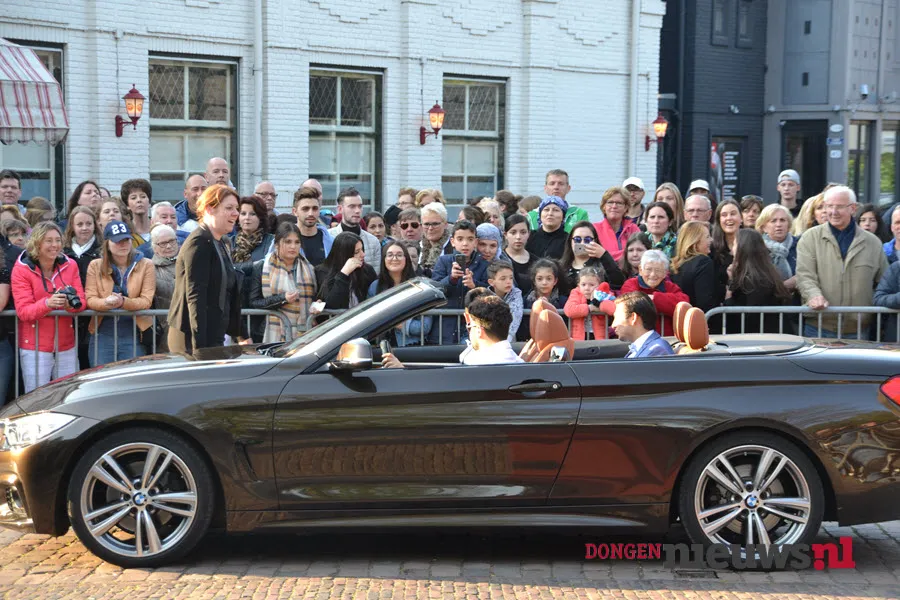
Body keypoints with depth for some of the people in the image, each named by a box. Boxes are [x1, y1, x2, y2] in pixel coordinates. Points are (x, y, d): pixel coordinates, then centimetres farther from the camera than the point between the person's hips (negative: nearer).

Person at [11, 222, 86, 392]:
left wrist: (71, 303, -25)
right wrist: (47, 303, -33)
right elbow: (23, 311, -13)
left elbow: (81, 301, 0)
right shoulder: (22, 269, -6)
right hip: (35, 347, -3)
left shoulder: (70, 265, 5)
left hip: (66, 346, 3)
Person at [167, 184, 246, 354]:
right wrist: (200, 347, -23)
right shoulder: (198, 243, -12)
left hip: (214, 337, 9)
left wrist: (238, 335, 20)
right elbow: (195, 297, -19)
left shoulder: (219, 244, 18)